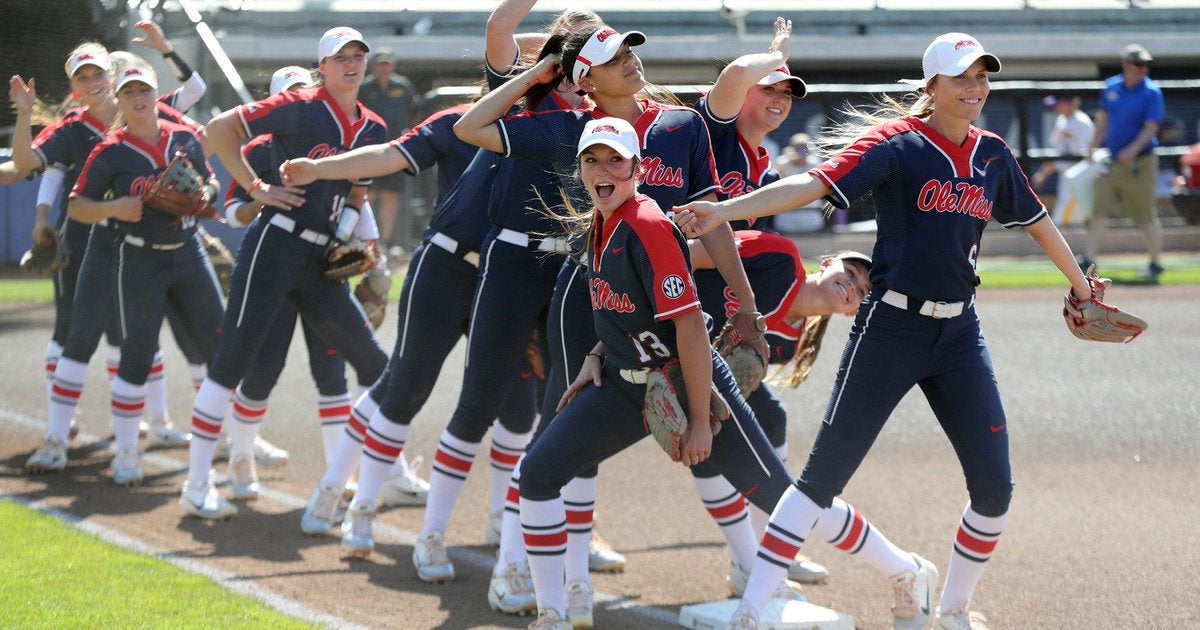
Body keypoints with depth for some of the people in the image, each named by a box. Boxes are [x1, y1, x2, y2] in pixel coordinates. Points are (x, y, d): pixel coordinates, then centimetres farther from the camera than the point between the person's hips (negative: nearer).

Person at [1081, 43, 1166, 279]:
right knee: (1100, 211, 0)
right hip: (1111, 161, 5)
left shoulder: (1151, 93, -8)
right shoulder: (1111, 87, 8)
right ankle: (1088, 260, 1)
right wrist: (1093, 150, 17)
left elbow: (1150, 128, -15)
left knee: (1146, 216, 1)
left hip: (1139, 163, -5)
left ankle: (1156, 264, 13)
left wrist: (1132, 150, -29)